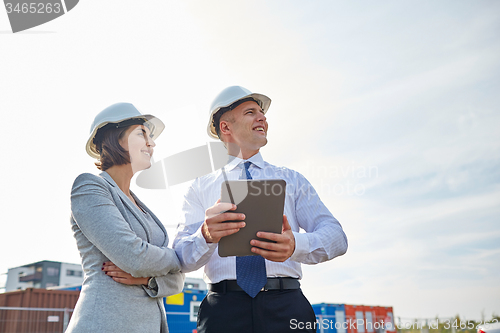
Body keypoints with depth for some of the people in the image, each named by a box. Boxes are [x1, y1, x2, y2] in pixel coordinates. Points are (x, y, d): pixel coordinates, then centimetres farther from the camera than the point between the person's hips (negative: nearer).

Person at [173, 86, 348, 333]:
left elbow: (336, 237, 1)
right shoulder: (201, 187, 10)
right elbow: (181, 259, 0)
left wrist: (295, 245, -21)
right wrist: (206, 236, -23)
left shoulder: (291, 180, 13)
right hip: (225, 308, -1)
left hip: (286, 306, 1)